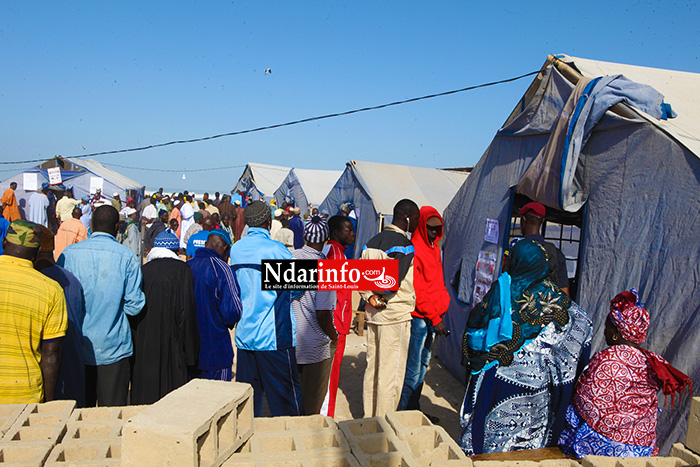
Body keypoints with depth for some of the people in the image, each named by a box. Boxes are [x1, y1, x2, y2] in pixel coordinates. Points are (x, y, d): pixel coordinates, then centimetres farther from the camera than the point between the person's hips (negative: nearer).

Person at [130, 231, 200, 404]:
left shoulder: (142, 271, 5)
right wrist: (190, 355, -5)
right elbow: (187, 312, -11)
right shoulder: (182, 270, -6)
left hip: (142, 350, 4)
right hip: (172, 350, -4)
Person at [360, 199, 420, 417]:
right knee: (391, 372, 3)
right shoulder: (404, 246, -15)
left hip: (373, 314, 8)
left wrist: (370, 297, -1)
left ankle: (368, 418, 29)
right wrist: (381, 296, -7)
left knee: (372, 367, 17)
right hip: (396, 313, -8)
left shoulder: (372, 241, 10)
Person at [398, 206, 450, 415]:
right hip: (419, 316, -9)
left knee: (423, 364, 16)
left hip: (433, 315, 9)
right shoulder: (414, 250, -14)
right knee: (413, 368, -3)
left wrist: (442, 308, 13)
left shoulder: (434, 247, 14)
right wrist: (434, 318, -15)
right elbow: (417, 292, -16)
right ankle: (404, 411, 9)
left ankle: (414, 408, 27)